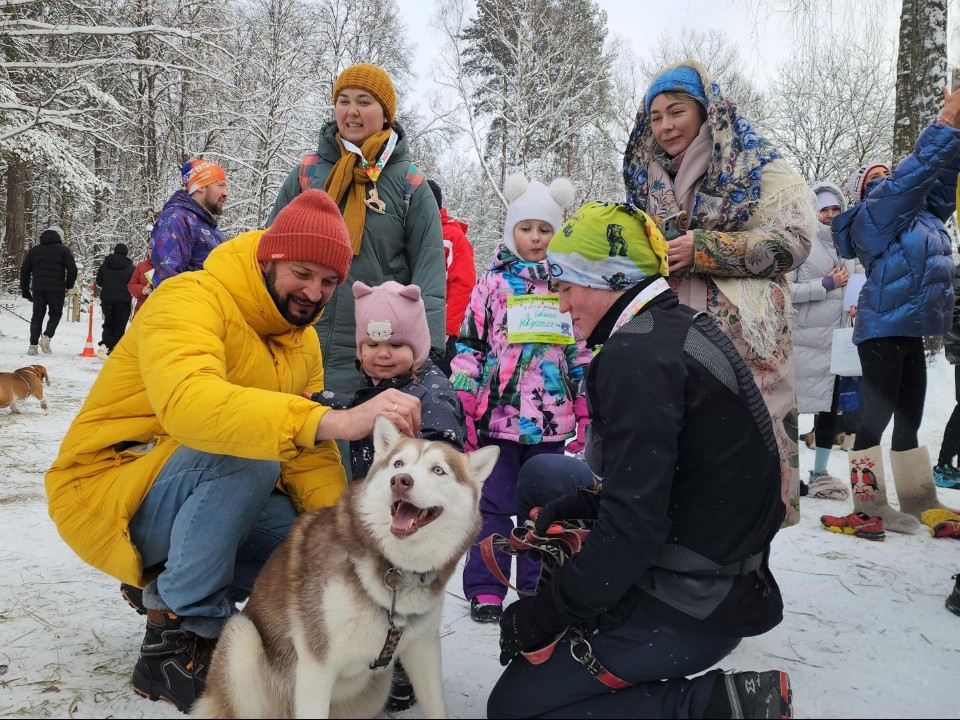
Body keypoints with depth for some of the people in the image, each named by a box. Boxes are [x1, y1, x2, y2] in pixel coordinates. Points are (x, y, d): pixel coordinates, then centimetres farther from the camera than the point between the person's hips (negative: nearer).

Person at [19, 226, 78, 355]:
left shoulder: (33, 250, 16)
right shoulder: (63, 250, 2)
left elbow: (24, 271, 16)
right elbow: (72, 269, -9)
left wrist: (25, 290, 21)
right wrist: (69, 285, 4)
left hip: (37, 289, 3)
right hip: (56, 290, -3)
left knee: (37, 316, 9)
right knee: (55, 314, 11)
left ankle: (33, 345, 2)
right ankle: (47, 336, -10)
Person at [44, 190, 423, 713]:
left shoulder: (303, 340, 5)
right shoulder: (190, 299, -21)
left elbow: (310, 456, -2)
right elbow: (187, 402, -43)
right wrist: (331, 421, -54)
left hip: (204, 505, 7)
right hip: (104, 489, -7)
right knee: (246, 456, -33)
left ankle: (163, 586, 8)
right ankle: (175, 641, -16)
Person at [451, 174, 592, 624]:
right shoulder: (493, 283, 3)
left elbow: (582, 352, 14)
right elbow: (469, 345, 0)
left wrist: (584, 414, 10)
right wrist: (463, 410, -6)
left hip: (551, 419, 3)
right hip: (498, 415, -2)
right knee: (494, 507, 5)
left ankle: (538, 588, 23)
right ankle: (485, 591, 15)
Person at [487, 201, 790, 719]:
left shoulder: (636, 355, -22)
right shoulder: (681, 327, 8)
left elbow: (633, 528, -26)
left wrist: (542, 616, -15)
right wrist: (579, 505, 2)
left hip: (698, 609, -10)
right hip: (721, 566, 10)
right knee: (541, 474, 18)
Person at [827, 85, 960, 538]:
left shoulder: (916, 213, 19)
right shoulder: (873, 212, -7)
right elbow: (913, 172, -17)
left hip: (909, 330, 9)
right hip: (882, 330, -9)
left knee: (908, 421, 14)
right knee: (876, 416, -5)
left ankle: (920, 504, 22)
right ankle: (869, 507, 0)